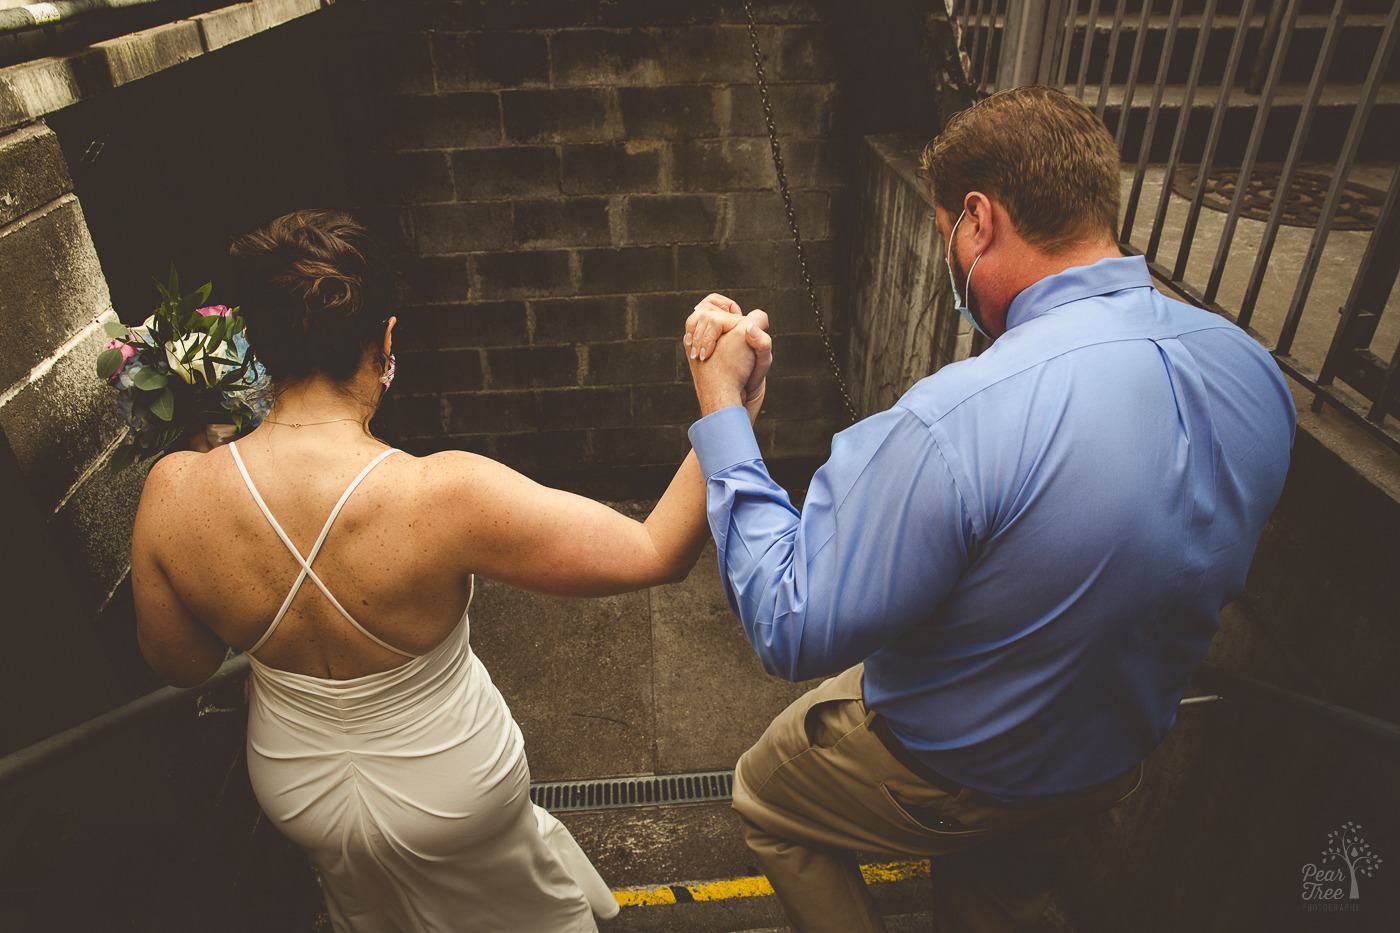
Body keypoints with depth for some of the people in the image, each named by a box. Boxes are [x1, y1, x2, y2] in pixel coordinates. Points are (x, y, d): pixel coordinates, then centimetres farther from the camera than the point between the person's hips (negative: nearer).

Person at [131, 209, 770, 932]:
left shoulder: (172, 493, -24)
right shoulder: (444, 495, -38)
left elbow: (179, 665, -5)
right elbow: (658, 553, -33)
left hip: (293, 790, 4)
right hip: (449, 791, -3)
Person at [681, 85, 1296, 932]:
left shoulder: (951, 424, -43)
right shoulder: (1257, 371, -16)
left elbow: (793, 630, -32)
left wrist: (721, 410, -28)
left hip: (953, 782, -6)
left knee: (764, 799, 25)